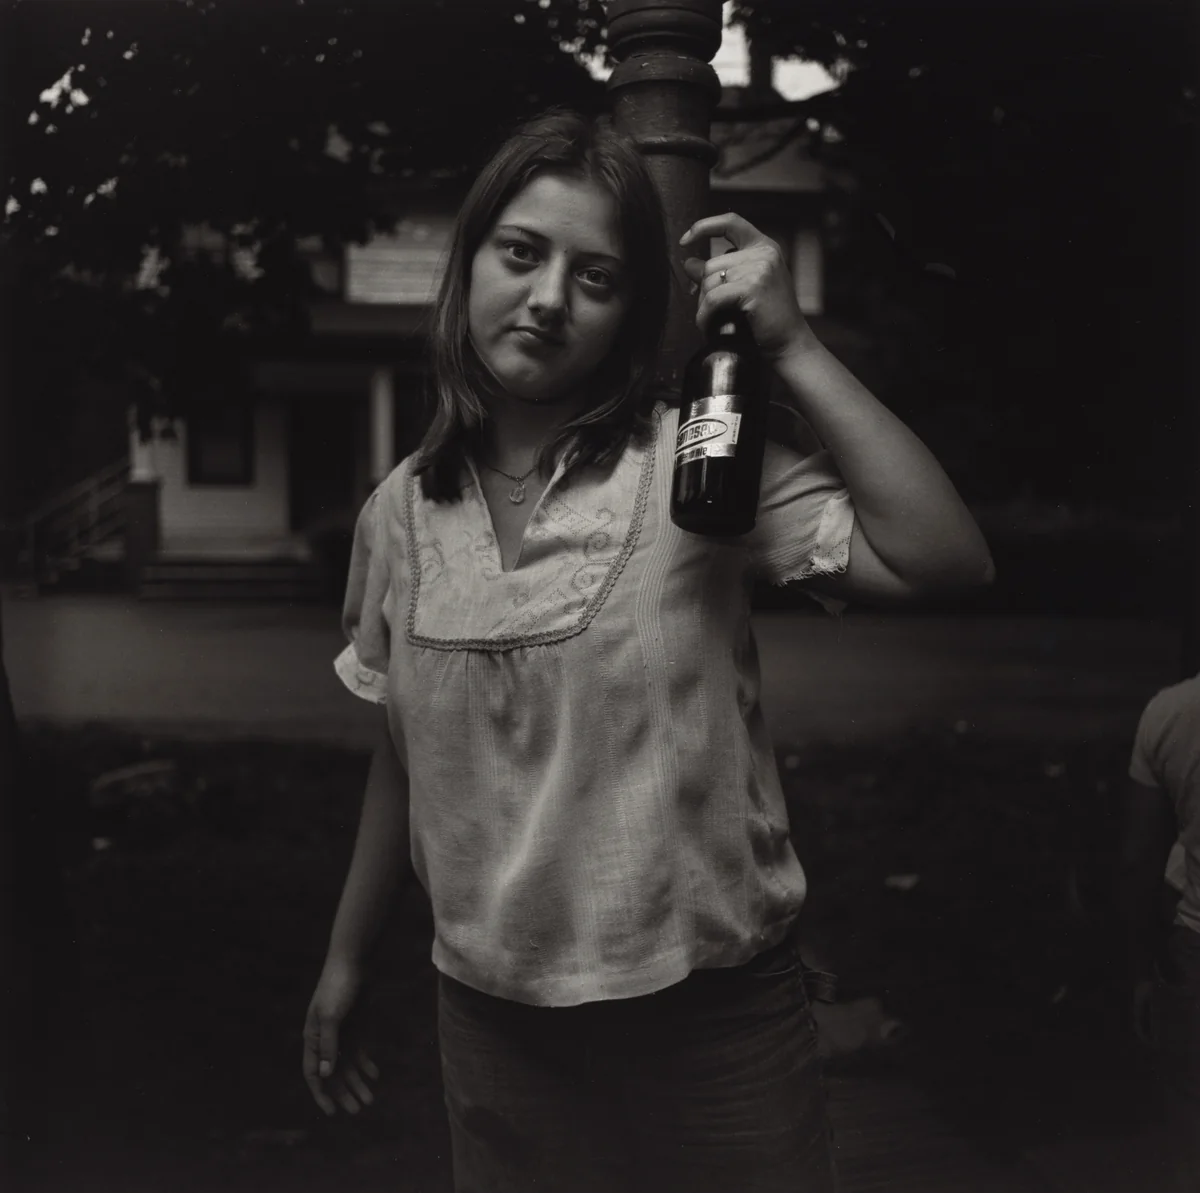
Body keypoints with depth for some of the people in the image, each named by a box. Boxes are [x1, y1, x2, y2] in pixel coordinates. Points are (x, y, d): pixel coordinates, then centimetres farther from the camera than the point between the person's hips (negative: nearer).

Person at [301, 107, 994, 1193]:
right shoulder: (400, 513, 0)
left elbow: (946, 561, -23)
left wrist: (792, 348, -22)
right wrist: (346, 961, 17)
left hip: (713, 1021, -3)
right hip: (490, 1019, 3)